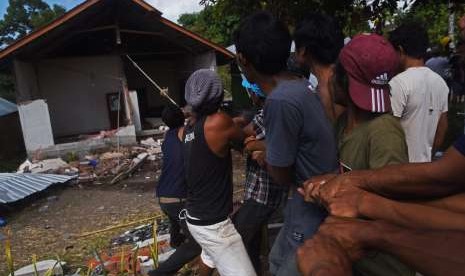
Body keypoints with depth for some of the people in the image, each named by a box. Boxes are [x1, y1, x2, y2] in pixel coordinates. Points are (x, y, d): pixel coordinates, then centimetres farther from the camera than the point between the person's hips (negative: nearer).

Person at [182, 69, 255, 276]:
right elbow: (243, 137, -4)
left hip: (195, 216, 9)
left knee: (210, 257, 32)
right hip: (213, 224, -9)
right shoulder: (218, 122, -23)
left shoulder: (188, 128, 0)